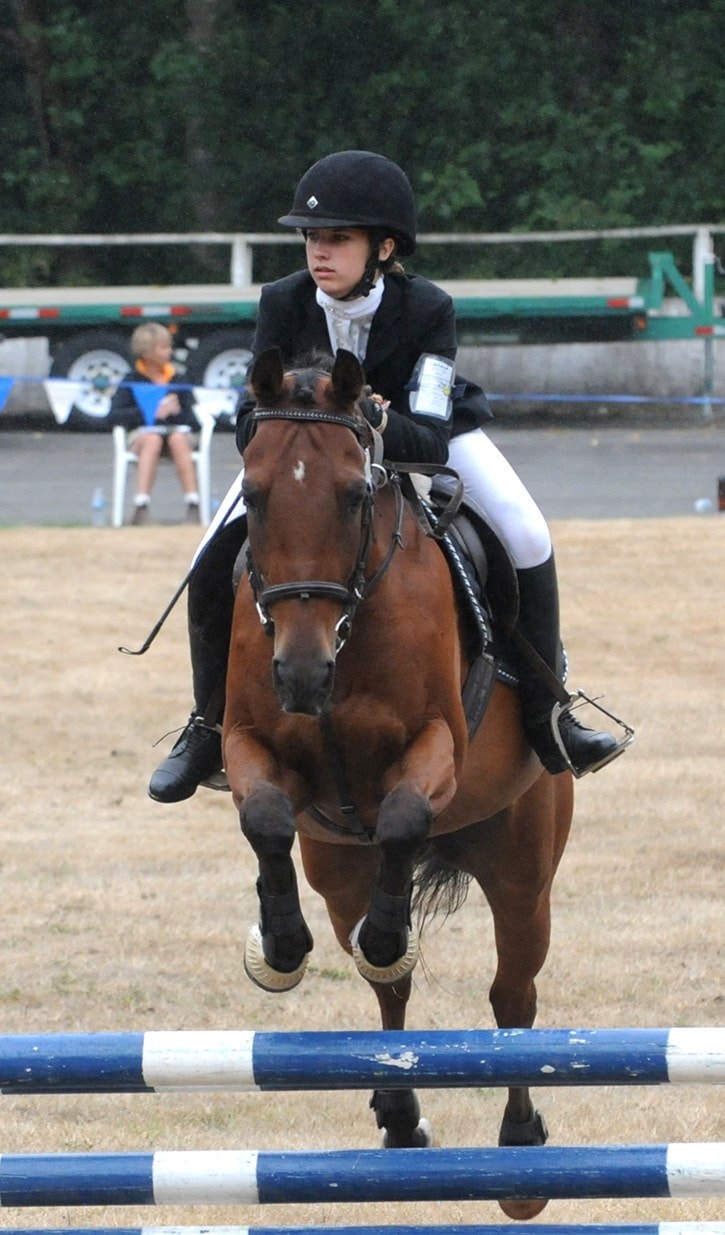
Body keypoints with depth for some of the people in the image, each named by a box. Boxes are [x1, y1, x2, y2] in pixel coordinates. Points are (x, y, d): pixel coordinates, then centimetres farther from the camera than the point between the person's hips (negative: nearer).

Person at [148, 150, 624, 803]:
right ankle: (210, 726, 7)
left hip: (423, 433, -1)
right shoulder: (284, 303, -28)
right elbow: (252, 429, -26)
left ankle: (544, 717, -4)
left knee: (527, 541, -20)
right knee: (215, 563, -15)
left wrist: (375, 421, -56)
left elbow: (430, 440, -37)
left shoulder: (427, 309, -33)